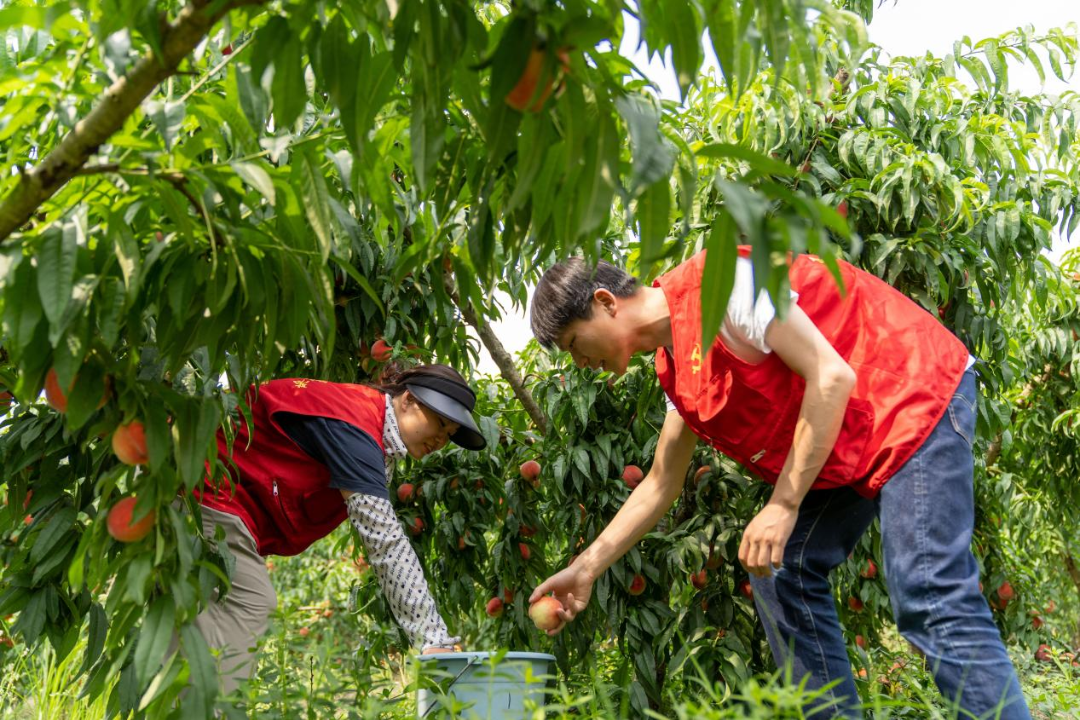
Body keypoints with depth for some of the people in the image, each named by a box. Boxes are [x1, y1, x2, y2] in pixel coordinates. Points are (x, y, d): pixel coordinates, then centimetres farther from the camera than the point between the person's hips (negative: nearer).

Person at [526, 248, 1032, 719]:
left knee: (928, 600, -17)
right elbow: (661, 484, 19)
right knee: (781, 575, 6)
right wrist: (586, 568, 16)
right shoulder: (675, 369, 10)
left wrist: (783, 506, -23)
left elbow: (831, 376, -24)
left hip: (918, 397, -10)